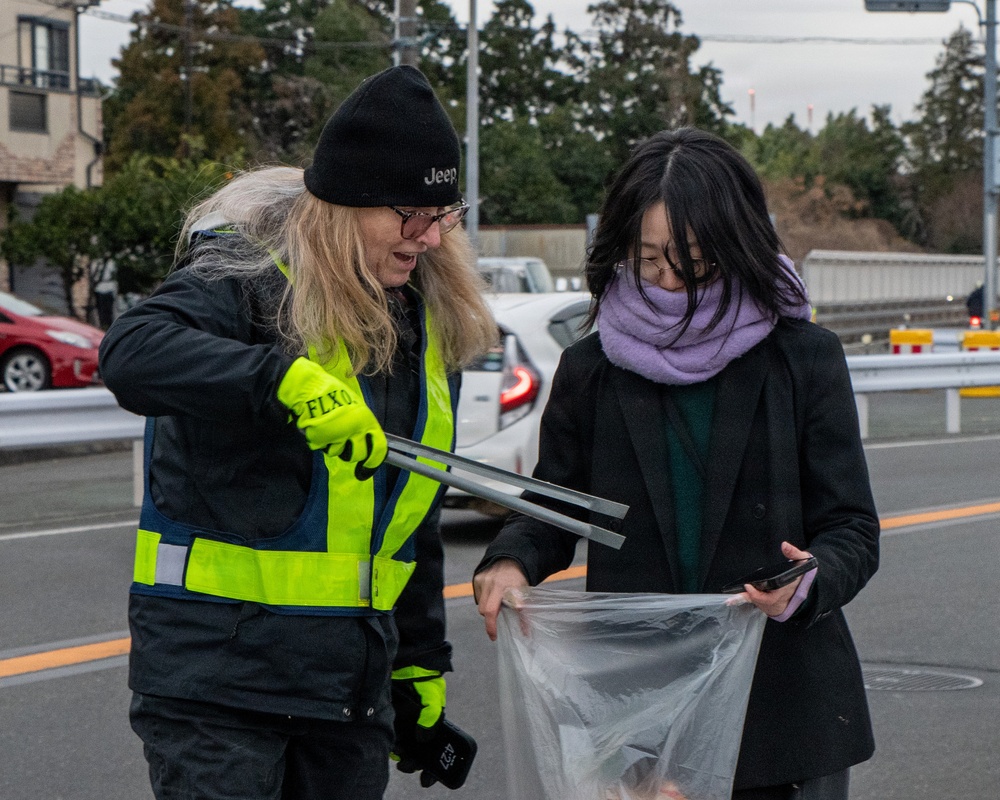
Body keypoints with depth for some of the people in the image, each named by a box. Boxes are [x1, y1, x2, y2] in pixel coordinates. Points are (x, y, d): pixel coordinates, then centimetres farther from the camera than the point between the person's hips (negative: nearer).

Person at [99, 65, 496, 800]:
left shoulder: (431, 323, 12)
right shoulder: (246, 278, -9)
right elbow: (131, 354, -30)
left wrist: (421, 660, 20)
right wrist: (283, 379, -42)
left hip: (354, 676, 6)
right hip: (216, 668, -6)